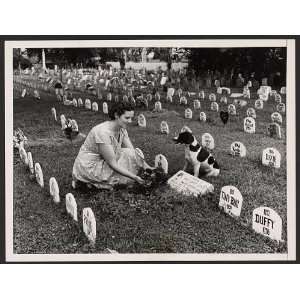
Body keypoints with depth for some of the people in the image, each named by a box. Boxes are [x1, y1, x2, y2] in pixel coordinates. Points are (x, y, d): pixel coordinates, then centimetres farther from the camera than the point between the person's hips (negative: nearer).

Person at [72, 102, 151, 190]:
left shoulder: (122, 129, -2)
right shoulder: (103, 132, -28)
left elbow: (133, 151, -3)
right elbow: (112, 163, -27)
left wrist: (147, 167, -18)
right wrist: (135, 177, -30)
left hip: (101, 163, 9)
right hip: (88, 167, -9)